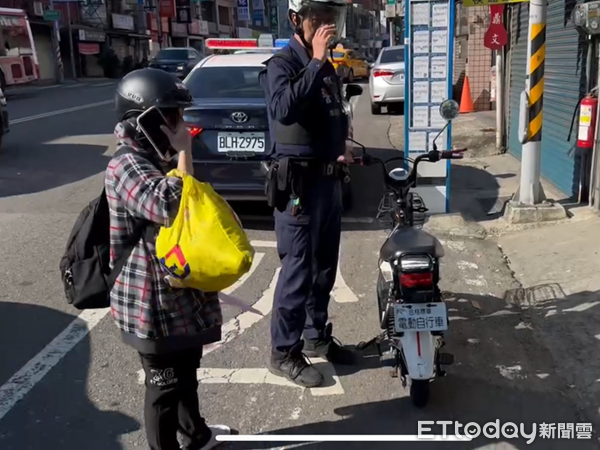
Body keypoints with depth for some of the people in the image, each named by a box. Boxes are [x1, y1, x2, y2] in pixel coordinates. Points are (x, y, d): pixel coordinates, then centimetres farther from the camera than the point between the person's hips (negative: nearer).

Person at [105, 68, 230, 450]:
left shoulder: (159, 158, 9)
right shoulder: (127, 166, -21)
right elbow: (172, 208, -37)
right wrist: (184, 153, -29)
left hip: (182, 293, 10)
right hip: (153, 302, -10)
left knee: (187, 372, 26)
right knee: (165, 383, 8)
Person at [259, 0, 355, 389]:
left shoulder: (328, 68, 16)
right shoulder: (281, 64, -11)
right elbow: (284, 109, -32)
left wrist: (341, 147, 11)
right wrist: (316, 61, -26)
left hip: (329, 178, 9)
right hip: (298, 181, -9)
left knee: (324, 267, 16)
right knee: (298, 270, -4)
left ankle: (317, 337, 31)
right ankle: (284, 353, 9)